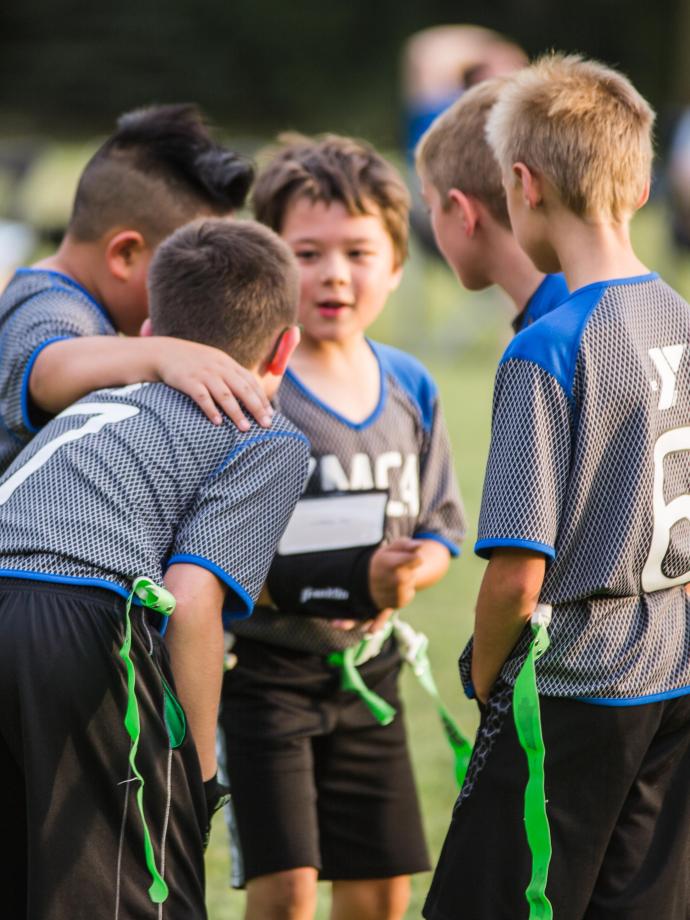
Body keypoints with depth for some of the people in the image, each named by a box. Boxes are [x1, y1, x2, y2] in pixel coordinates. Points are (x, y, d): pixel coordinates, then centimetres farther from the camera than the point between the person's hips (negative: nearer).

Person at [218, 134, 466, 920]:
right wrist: (352, 580, -25)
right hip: (263, 668, -6)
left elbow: (439, 529, 10)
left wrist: (410, 569, -13)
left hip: (367, 668, 6)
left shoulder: (410, 388, 5)